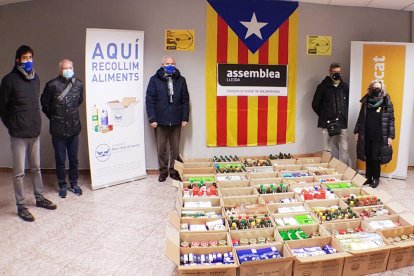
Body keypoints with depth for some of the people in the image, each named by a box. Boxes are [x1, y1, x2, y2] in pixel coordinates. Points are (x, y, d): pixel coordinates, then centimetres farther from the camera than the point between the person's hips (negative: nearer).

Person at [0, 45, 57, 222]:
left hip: (35, 132, 5)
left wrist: (36, 123, 11)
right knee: (19, 172, 3)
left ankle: (39, 198, 31)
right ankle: (21, 206, 16)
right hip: (19, 135, -5)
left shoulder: (35, 78, 7)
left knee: (36, 168, 16)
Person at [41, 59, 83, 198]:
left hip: (74, 128, 2)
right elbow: (44, 103, 4)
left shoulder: (79, 84, -2)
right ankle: (62, 185, 24)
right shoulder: (52, 85, -11)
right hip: (58, 129, -2)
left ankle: (74, 183, 28)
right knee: (60, 159, 8)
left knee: (73, 158, 12)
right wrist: (53, 117, 10)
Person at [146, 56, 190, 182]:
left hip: (176, 121, 1)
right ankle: (163, 170, 22)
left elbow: (185, 100, 7)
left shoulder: (181, 80, 6)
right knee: (161, 148, 7)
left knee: (175, 148, 9)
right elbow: (149, 100, -3)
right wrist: (152, 119, -9)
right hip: (160, 121, -1)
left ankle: (174, 170, 23)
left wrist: (185, 118, 1)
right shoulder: (154, 80, 0)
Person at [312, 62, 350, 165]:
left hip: (342, 124, 3)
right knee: (327, 150, 4)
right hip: (327, 123, -2)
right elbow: (315, 104, 3)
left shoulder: (345, 87, 9)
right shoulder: (323, 86, -1)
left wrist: (345, 116, 9)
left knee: (344, 149, 3)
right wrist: (324, 116, 8)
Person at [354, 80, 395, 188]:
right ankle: (368, 177, 22)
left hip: (379, 137, -3)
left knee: (375, 158, 0)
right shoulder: (366, 102, 7)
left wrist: (390, 136, -9)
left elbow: (391, 120, -4)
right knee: (368, 158, 9)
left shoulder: (387, 103, -3)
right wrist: (357, 131, 9)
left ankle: (376, 179, 16)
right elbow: (361, 118, 12)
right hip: (366, 136, 3)